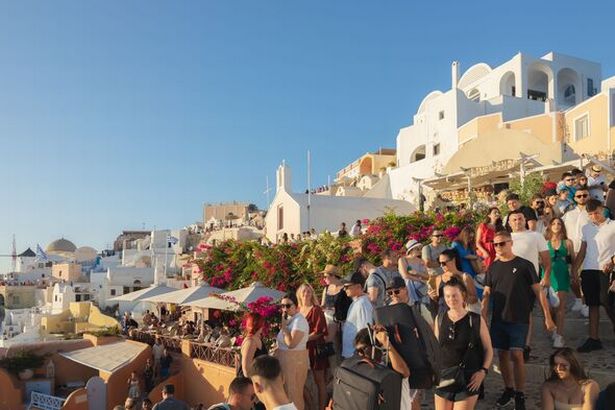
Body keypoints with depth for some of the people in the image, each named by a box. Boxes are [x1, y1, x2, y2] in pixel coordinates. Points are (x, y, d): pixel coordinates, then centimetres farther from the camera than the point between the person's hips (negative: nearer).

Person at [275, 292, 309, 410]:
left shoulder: (299, 320, -19)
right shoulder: (287, 319, 9)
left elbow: (291, 343, -27)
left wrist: (283, 326, -20)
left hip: (295, 361, -9)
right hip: (285, 360, 9)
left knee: (294, 393, 1)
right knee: (286, 392, 17)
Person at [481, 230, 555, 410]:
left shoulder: (524, 265, -4)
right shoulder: (493, 267, 7)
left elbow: (538, 291, -3)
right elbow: (486, 294, 7)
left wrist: (547, 317, -6)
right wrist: (482, 317, -1)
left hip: (519, 319, -4)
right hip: (498, 319, 4)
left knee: (516, 355, -9)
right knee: (502, 355, 9)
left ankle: (520, 395, 6)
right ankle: (509, 390, 26)